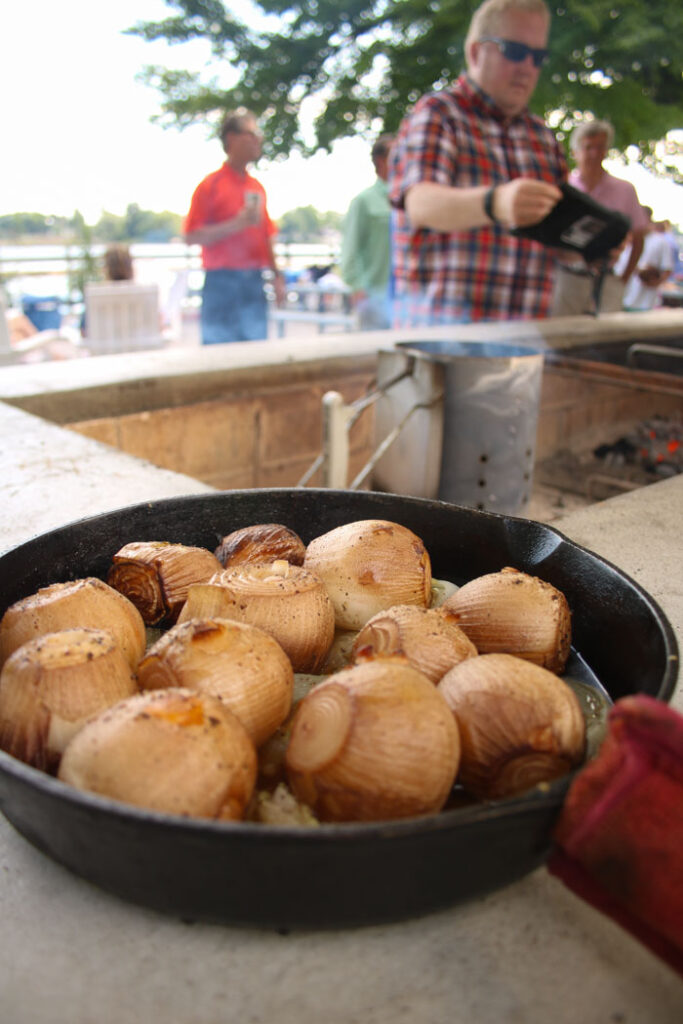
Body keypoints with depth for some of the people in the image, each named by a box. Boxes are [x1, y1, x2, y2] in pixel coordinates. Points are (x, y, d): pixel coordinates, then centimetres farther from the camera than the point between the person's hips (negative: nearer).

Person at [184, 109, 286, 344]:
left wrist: (277, 277, 14)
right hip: (221, 282, -6)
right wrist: (236, 224, -17)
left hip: (254, 282, 6)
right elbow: (191, 237, -11)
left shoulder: (257, 187, 14)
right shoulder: (211, 185, -4)